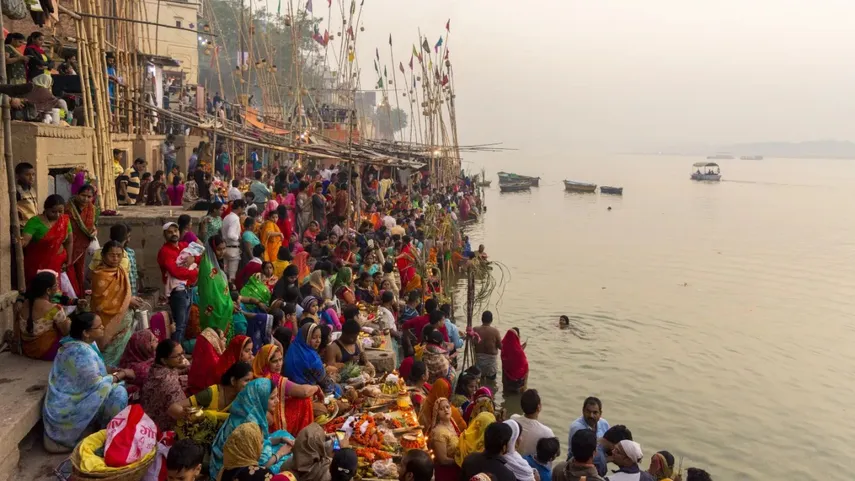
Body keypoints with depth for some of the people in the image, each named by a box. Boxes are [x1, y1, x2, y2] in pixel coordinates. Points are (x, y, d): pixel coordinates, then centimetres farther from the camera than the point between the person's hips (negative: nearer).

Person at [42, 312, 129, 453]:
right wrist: (121, 375, -12)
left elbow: (91, 374, 14)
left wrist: (116, 373, 0)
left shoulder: (81, 343, 4)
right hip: (67, 410, -10)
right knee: (117, 393, -17)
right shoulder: (82, 352, -26)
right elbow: (96, 384, -24)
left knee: (114, 385, 9)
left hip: (68, 401, 10)